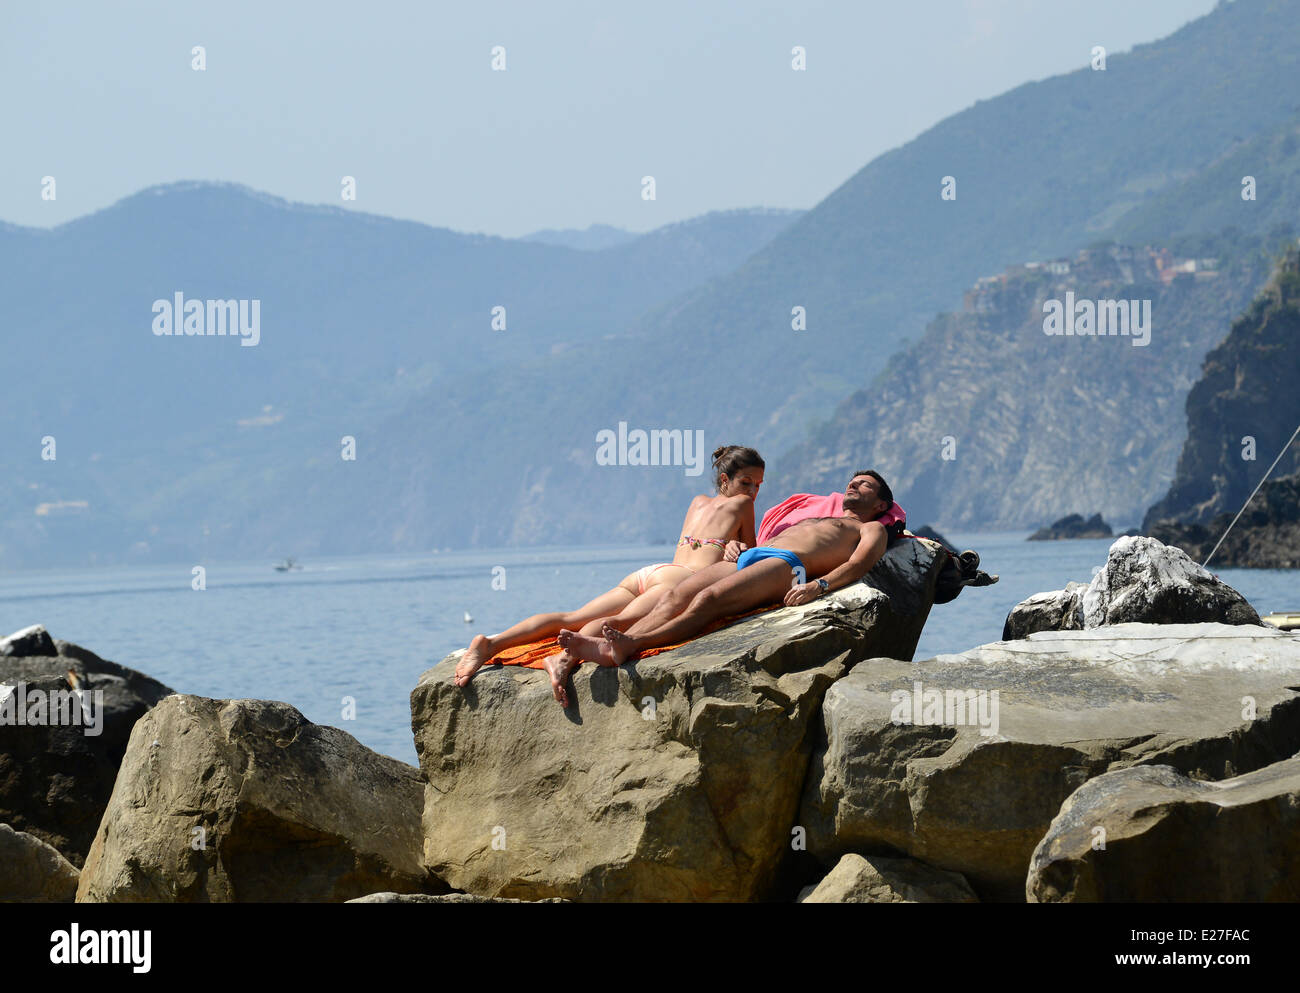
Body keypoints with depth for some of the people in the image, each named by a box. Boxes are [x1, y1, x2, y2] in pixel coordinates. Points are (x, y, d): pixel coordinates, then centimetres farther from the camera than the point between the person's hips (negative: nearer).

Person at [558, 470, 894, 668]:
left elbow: (858, 564, 1)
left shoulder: (871, 529, 22)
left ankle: (634, 645, -56)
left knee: (709, 598, -34)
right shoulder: (809, 520, 45)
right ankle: (606, 646, -46)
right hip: (747, 558, 6)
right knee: (675, 596, -23)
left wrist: (818, 585, -19)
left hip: (786, 566, -6)